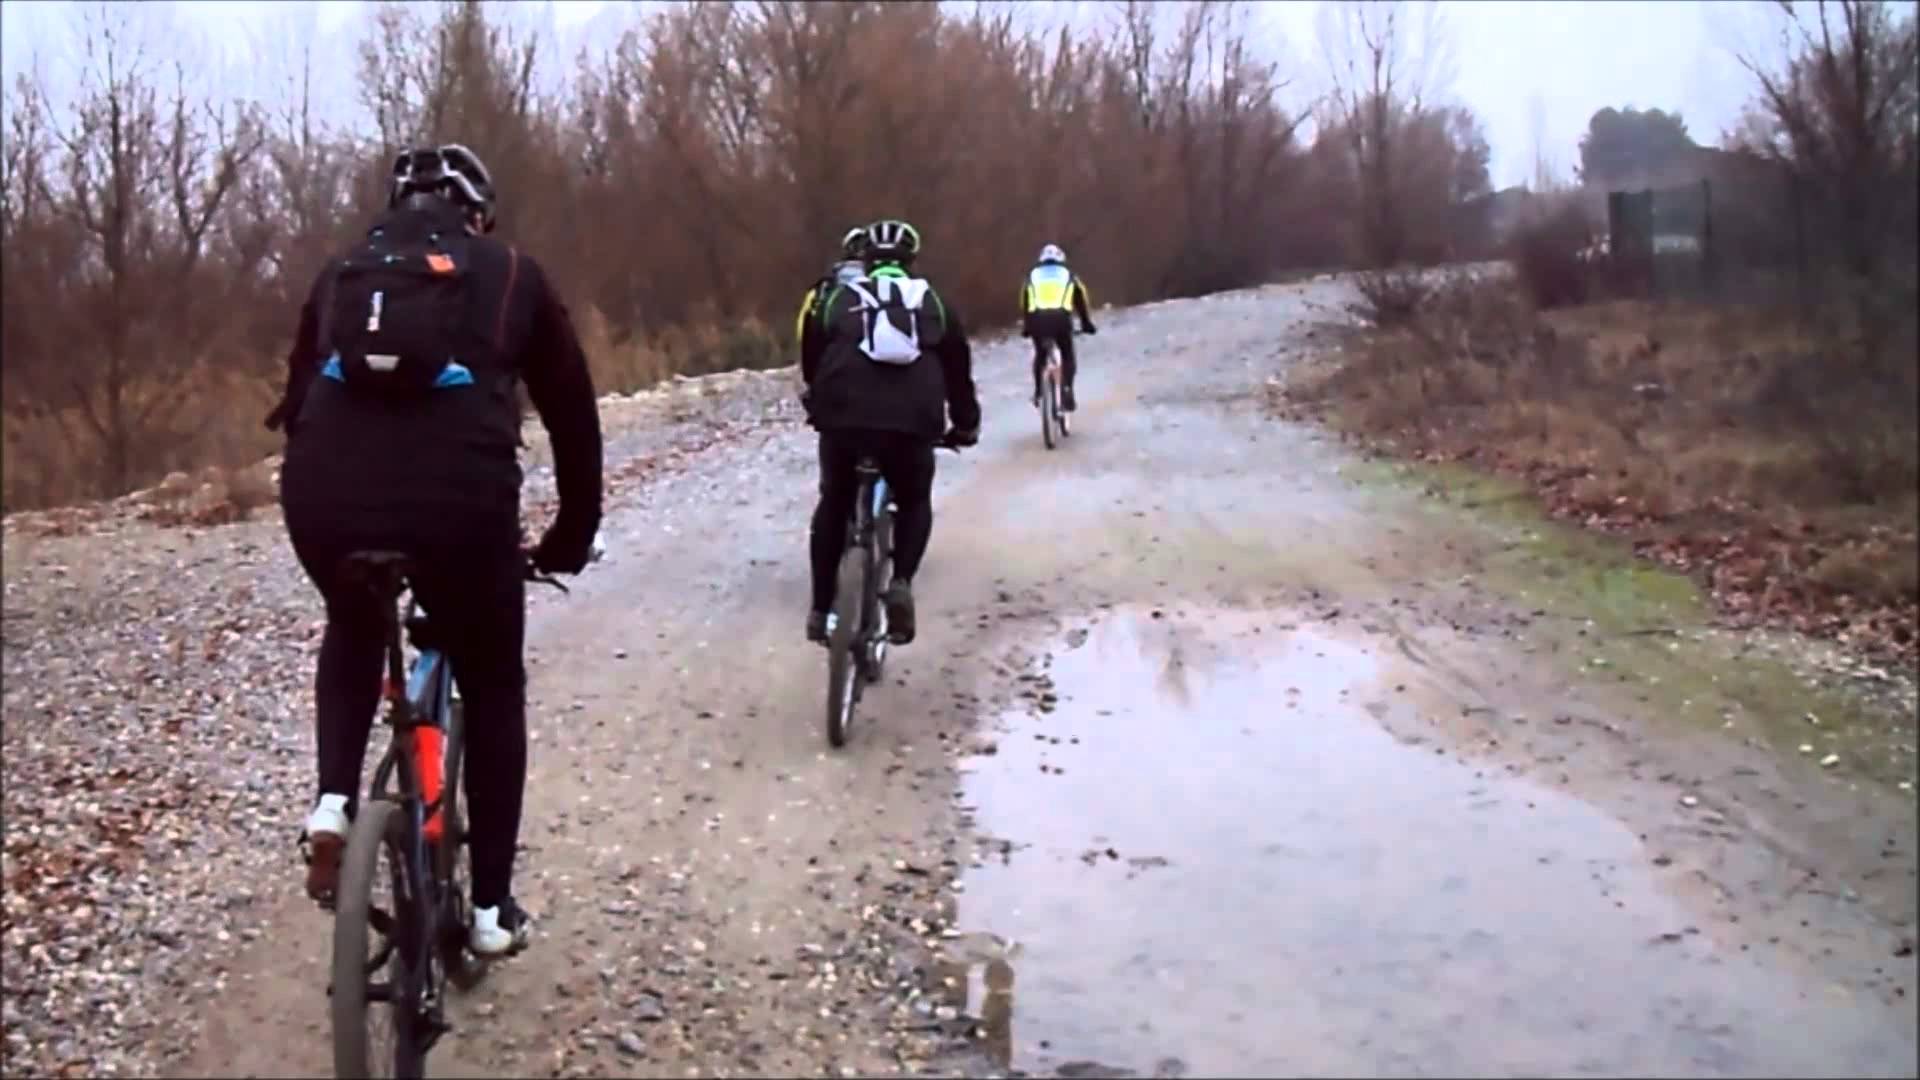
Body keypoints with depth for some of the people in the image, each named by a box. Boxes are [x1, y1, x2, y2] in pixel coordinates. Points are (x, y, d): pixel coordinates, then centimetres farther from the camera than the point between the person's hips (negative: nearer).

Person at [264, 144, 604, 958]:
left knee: (353, 634, 37)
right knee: (493, 689, 21)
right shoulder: (512, 277, 20)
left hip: (326, 498, 3)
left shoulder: (340, 274, 26)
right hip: (461, 501, -2)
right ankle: (491, 907, 25)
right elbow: (571, 410, 23)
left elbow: (299, 400, 31)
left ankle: (334, 804, 17)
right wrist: (573, 535, 34)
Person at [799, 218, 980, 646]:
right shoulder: (933, 302, 22)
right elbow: (958, 367, 27)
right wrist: (965, 424, 41)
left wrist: (820, 406, 48)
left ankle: (821, 609, 20)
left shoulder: (838, 298, 22)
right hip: (911, 422, 0)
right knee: (915, 504, 23)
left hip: (843, 418, 1)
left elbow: (811, 359, 30)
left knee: (834, 505, 23)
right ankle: (901, 583, -2)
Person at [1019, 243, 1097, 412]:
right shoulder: (1069, 275, 24)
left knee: (1040, 355, 26)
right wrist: (1086, 324, 34)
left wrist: (1025, 326, 37)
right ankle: (1067, 391, 0)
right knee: (1067, 355, 18)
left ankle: (1038, 392, 20)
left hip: (1037, 319, 1)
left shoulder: (1032, 275, 25)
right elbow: (1080, 299, 26)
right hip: (1061, 318, -1)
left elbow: (1025, 303, 29)